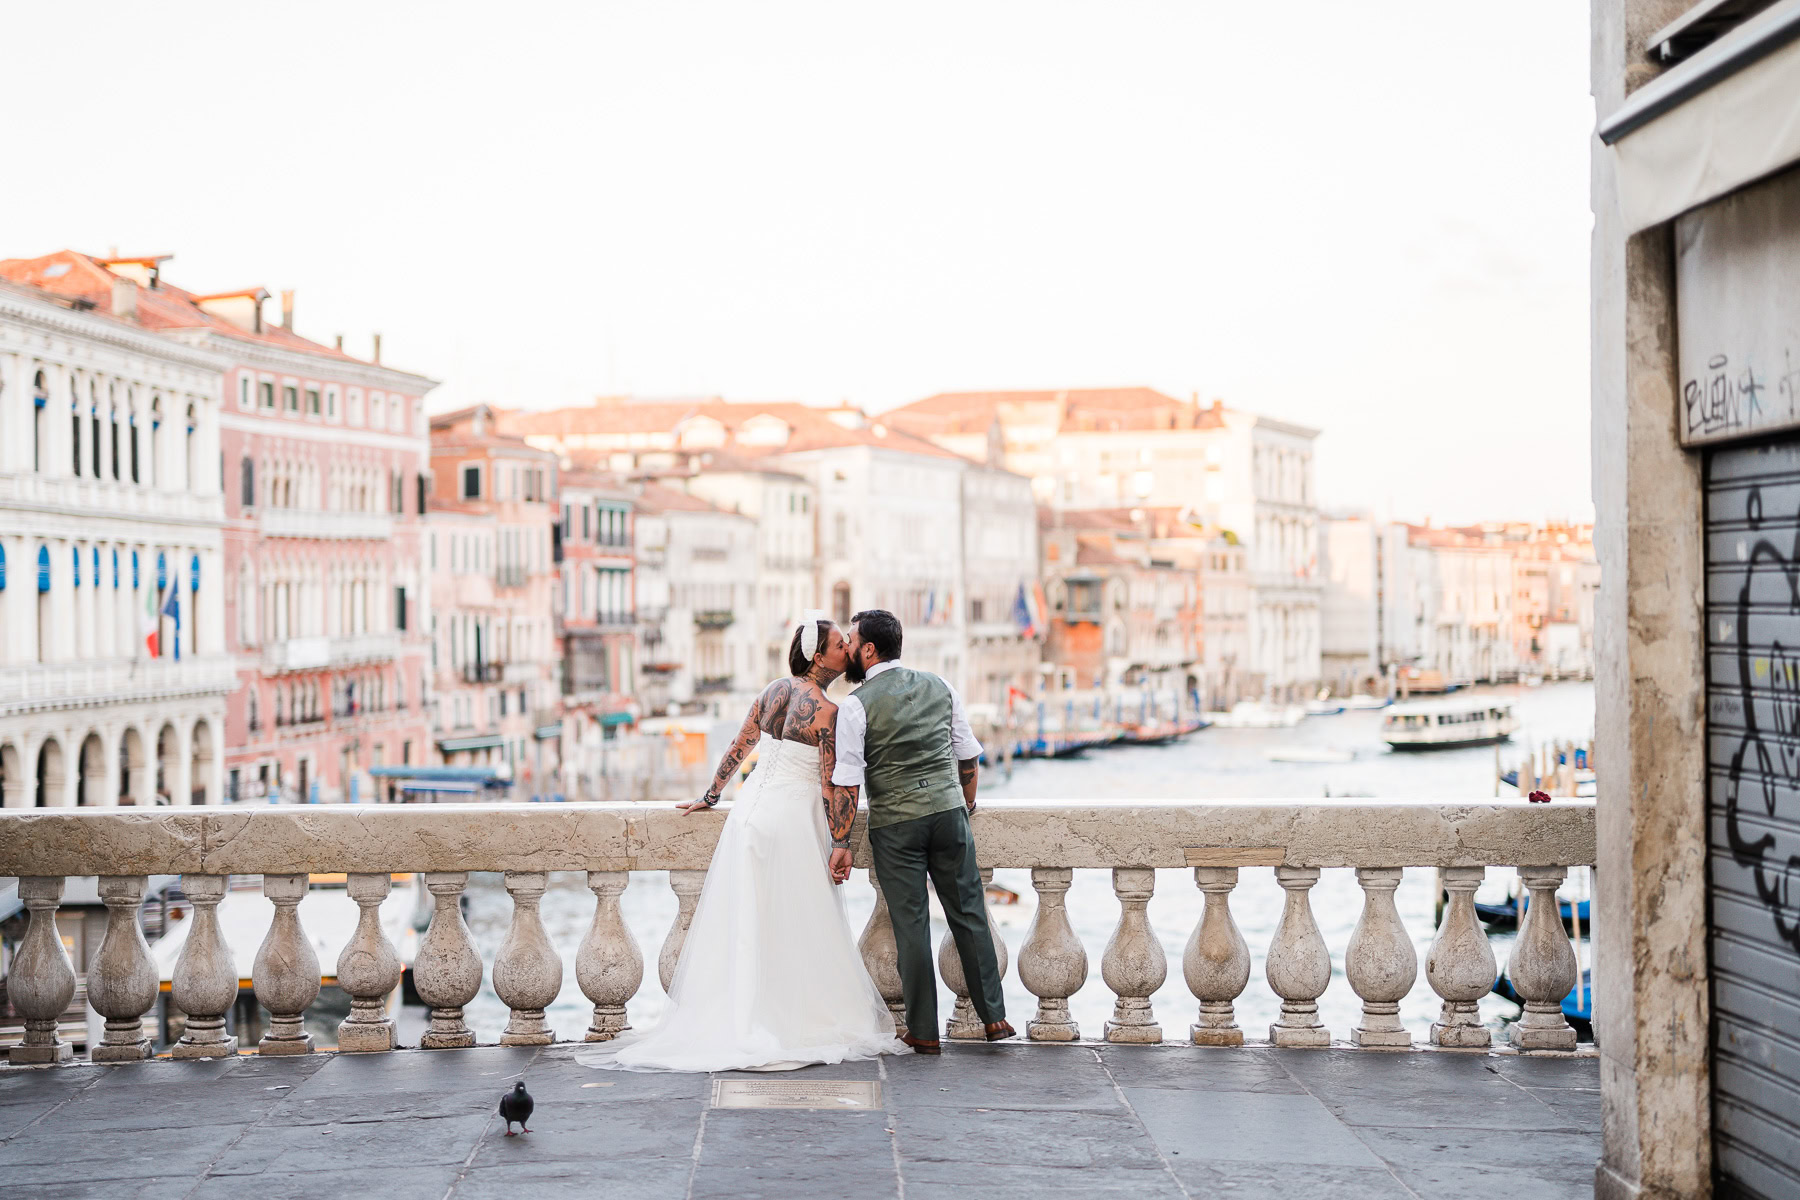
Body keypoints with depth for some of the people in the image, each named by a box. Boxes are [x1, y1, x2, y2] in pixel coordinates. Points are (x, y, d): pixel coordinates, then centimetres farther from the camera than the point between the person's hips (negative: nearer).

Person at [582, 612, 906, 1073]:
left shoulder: (774, 690, 7)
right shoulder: (826, 713, -13)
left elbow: (737, 749, 14)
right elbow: (833, 788, -12)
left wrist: (712, 796, 26)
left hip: (751, 807, 7)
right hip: (793, 816, -7)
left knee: (742, 921, 8)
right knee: (794, 927, 0)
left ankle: (732, 1018, 11)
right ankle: (799, 1020, 5)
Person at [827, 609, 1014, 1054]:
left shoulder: (856, 705, -8)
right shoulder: (939, 687, 8)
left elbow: (846, 782, -11)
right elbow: (969, 756, 13)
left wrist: (840, 842, -7)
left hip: (895, 825, -4)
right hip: (949, 810, 4)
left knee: (911, 925, 2)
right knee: (968, 913, 10)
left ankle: (924, 1031, 8)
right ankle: (993, 1016, 12)